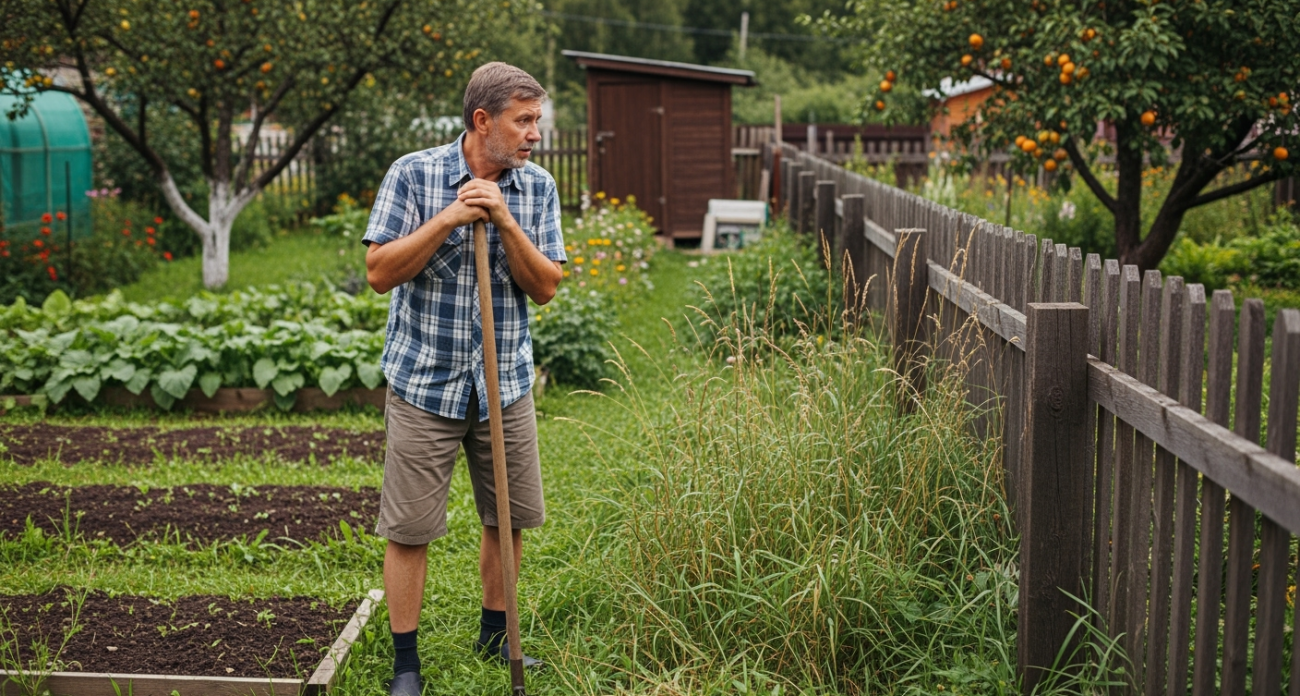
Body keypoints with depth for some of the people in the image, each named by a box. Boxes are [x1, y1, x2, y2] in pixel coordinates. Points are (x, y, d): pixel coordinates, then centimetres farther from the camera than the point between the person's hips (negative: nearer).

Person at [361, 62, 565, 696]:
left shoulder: (537, 187, 1)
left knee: (509, 519, 12)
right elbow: (379, 273, -12)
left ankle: (494, 635, 33)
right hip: (425, 382, -4)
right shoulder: (413, 175, -9)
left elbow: (545, 287, -4)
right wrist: (448, 219, -22)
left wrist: (505, 222, -18)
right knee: (409, 530, 0)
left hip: (506, 384, 4)